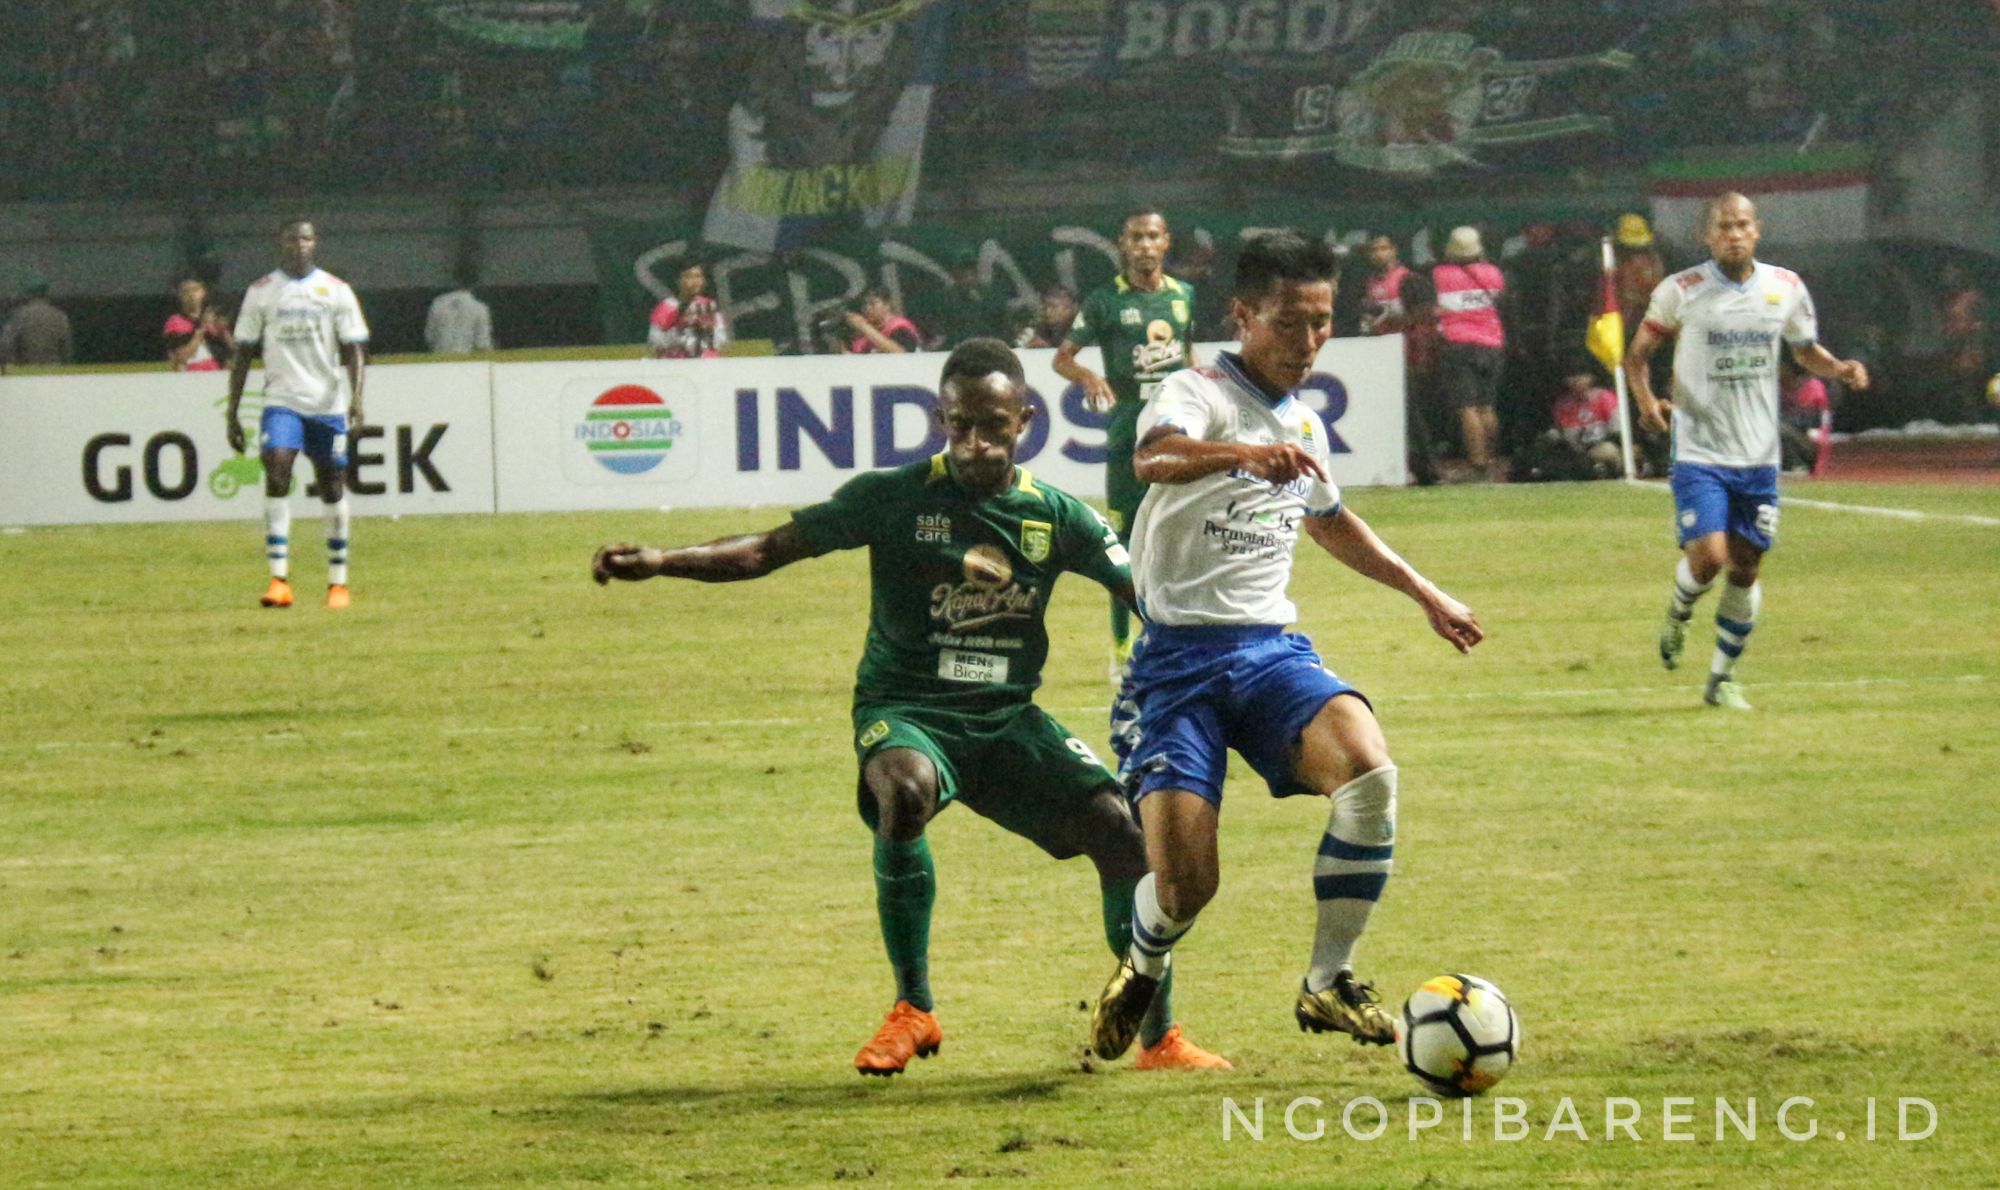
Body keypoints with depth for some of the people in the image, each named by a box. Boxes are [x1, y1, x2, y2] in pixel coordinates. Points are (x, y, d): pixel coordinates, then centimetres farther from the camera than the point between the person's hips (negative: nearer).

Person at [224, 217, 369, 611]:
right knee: (276, 472, -20)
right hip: (282, 400, -1)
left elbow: (354, 350, 2)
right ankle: (279, 577, -21)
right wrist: (232, 413, 6)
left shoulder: (336, 291, 5)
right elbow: (243, 354, 10)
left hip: (329, 404, 1)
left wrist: (356, 399, -13)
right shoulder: (261, 292, 7)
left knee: (333, 486, 4)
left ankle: (338, 582, 17)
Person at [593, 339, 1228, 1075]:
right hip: (907, 710, -3)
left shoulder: (1055, 517, 3)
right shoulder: (895, 498, -5)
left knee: (1119, 830, -13)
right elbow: (771, 550, -7)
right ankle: (912, 1009, -21)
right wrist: (659, 563, -20)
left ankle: (1159, 1036, 4)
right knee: (905, 791, -37)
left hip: (1008, 718, 3)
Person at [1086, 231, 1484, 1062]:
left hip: (1271, 651, 5)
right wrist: (1242, 454, -53)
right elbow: (1154, 458, -33)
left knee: (1369, 775, -26)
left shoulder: (1303, 422, 15)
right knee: (1184, 888, -14)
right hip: (1179, 657, -5)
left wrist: (1426, 594, 42)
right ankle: (1142, 970, 24)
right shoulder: (1198, 395, -8)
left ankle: (1327, 983, -10)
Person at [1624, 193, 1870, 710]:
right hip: (1699, 452, -3)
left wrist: (1839, 369, -3)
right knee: (1709, 556, -16)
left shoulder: (1786, 288, 3)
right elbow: (1636, 354, 3)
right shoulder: (1681, 291, -6)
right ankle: (1678, 612, 19)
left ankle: (1723, 678, 21)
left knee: (1745, 567, 6)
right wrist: (1646, 401, -16)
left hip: (1759, 456, 3)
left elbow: (1806, 350, 19)